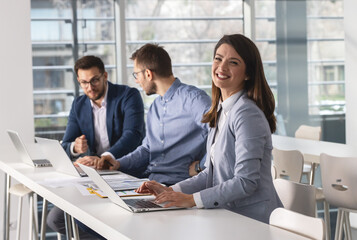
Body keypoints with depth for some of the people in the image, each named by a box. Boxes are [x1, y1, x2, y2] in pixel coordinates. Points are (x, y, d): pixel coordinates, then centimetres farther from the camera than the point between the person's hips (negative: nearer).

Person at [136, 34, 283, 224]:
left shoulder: (248, 114, -16)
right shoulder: (221, 111, 12)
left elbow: (246, 182, -19)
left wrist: (192, 199, -19)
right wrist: (171, 191, 6)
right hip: (228, 216, 7)